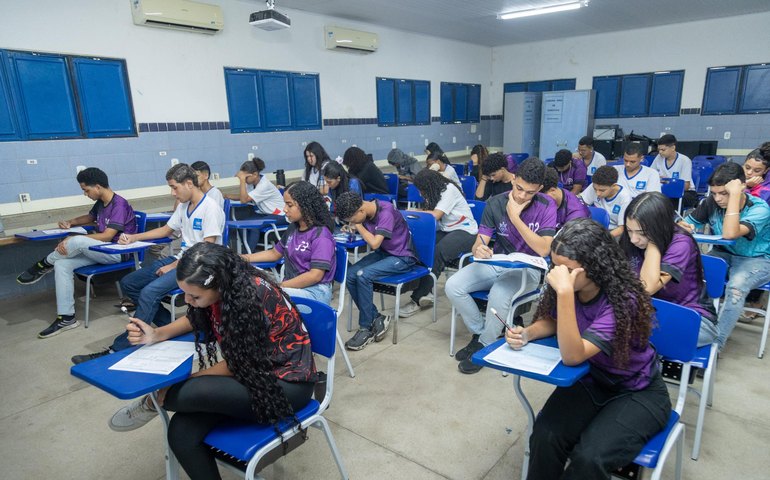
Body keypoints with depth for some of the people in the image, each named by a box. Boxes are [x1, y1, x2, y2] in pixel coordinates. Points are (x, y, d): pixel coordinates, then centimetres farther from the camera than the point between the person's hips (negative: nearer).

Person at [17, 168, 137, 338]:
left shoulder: (119, 204, -16)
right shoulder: (100, 203, 10)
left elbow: (107, 236, -23)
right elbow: (90, 217, 33)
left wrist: (73, 240, -20)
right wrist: (71, 222, 13)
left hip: (118, 252, -9)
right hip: (100, 250, 9)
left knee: (77, 242, -30)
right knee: (62, 264, -10)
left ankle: (44, 265, 3)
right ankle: (66, 318, -8)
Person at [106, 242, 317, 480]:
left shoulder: (254, 296, -28)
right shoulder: (221, 289, -7)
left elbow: (238, 364, -17)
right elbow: (196, 320, 16)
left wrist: (178, 386, -9)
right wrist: (157, 334, -1)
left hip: (287, 381, -7)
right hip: (251, 372, 7)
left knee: (193, 393, -29)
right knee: (181, 432, -16)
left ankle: (152, 403, 5)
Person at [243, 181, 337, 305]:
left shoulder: (321, 235, -14)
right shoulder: (293, 228, 10)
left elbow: (315, 275, -19)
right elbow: (275, 253, 23)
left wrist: (280, 286, -18)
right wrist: (246, 258, 12)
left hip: (315, 291, -7)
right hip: (291, 286, 7)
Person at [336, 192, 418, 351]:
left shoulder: (386, 212, -26)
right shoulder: (365, 212, -5)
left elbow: (374, 243, -31)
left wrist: (358, 226, -17)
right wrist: (352, 228, -11)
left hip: (403, 257, -8)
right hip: (383, 252, 8)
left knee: (363, 276, -27)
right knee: (350, 275, -14)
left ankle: (366, 328, -11)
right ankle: (376, 318, -3)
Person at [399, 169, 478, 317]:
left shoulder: (449, 189, -14)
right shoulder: (436, 192, 10)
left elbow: (435, 215, -21)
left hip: (465, 231, -8)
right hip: (446, 231, 8)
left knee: (437, 253, -33)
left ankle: (418, 299, -26)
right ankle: (426, 292, -24)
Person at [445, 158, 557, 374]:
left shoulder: (546, 206, -13)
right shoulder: (496, 203, -6)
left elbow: (543, 249, -22)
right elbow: (479, 243, -8)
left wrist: (515, 217, -25)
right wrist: (478, 249, -34)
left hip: (527, 269, -4)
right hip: (496, 263, 4)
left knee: (499, 295, -35)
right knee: (452, 286, -17)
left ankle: (485, 345, -7)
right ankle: (480, 331, 6)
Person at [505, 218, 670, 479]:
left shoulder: (623, 300, -29)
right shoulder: (572, 287, -14)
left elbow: (572, 355, -35)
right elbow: (551, 321, 6)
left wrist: (565, 292, -44)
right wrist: (526, 333, -16)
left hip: (638, 392, -4)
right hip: (591, 380, 4)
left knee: (588, 458, -26)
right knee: (545, 438, -21)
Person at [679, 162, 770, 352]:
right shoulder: (712, 202, -9)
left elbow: (730, 233, -40)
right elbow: (683, 224, -2)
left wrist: (735, 195, -37)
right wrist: (683, 227, -28)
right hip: (723, 253, 5)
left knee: (736, 286, -37)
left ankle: (715, 343, -30)